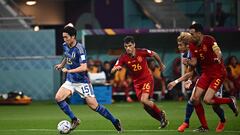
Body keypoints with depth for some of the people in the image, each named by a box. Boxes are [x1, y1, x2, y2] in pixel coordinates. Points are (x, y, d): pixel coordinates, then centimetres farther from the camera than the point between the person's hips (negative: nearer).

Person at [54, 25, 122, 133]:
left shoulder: (79, 49, -22)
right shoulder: (65, 46, 2)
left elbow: (84, 67, -29)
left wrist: (68, 71, -28)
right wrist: (61, 65, 19)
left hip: (82, 82, -7)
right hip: (70, 81, 7)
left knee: (94, 106, -6)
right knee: (58, 98, -13)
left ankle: (115, 121, 12)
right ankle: (74, 120, 0)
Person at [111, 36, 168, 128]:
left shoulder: (142, 52, -16)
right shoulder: (123, 58, -12)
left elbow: (154, 54, 4)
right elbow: (112, 71, -14)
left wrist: (161, 64, 18)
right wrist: (116, 68, -38)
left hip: (147, 79, -4)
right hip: (137, 82, 4)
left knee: (144, 100, -24)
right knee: (145, 106, 2)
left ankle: (161, 113, -1)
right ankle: (162, 120, 20)